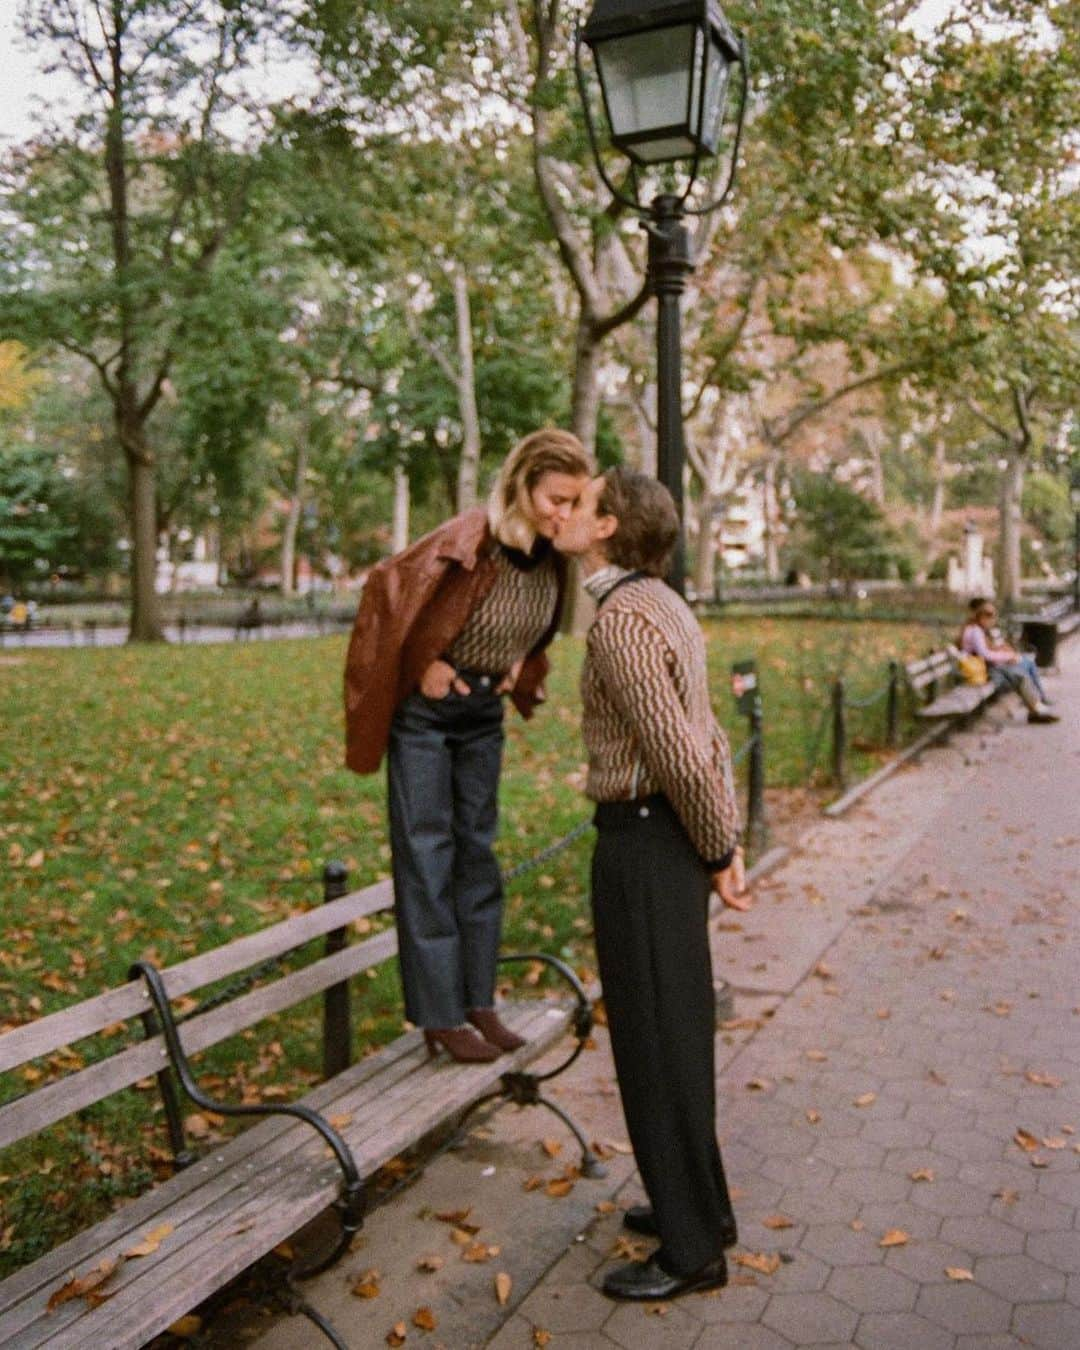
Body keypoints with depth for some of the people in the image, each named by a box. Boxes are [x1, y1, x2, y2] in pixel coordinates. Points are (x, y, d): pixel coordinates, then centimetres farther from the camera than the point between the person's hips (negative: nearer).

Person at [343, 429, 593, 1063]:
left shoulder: (554, 555, -6)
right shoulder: (468, 542, -26)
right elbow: (388, 589, -20)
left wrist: (522, 663, 2)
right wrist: (423, 665, -16)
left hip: (484, 709, 7)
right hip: (427, 707, -6)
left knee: (478, 850, 11)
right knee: (428, 855, -1)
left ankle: (479, 1001, 22)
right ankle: (440, 1016, 8)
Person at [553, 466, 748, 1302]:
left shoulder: (620, 620, -20)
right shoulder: (664, 607, 12)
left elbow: (680, 753, -22)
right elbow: (708, 738, 14)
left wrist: (717, 853, -9)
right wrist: (729, 842, 13)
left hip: (643, 841, -10)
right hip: (675, 837, 10)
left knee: (654, 1039, 1)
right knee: (672, 1025, 19)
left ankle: (691, 1248, 14)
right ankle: (697, 1202, 33)